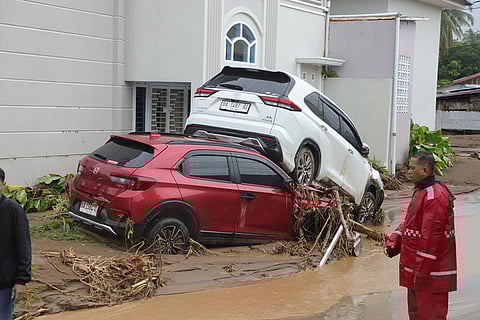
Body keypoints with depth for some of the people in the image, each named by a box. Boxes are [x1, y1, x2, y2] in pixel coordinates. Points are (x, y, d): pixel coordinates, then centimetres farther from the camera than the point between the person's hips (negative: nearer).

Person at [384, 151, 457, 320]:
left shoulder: (435, 196, -22)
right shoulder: (421, 192, 13)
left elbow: (431, 236, -25)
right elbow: (409, 222, 19)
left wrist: (423, 270, -23)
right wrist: (394, 241, 4)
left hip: (431, 273, -11)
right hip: (416, 269, 11)